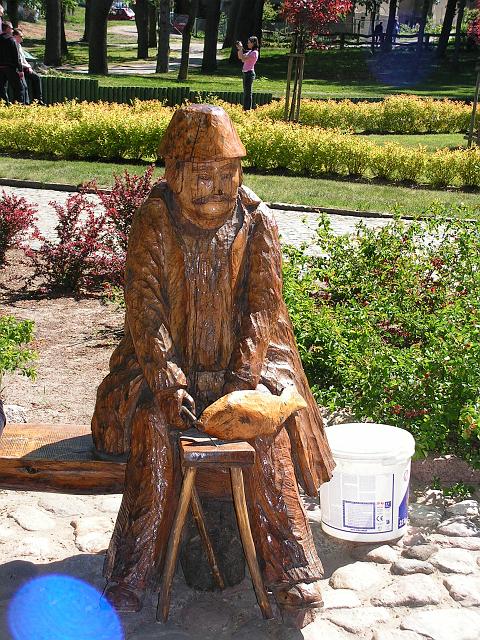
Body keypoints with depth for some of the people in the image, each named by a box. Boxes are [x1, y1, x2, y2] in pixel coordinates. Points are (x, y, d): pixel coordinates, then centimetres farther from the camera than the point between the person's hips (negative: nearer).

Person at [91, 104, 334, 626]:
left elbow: (263, 305, -8)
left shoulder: (256, 221, -4)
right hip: (169, 355, 0)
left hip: (244, 355, 1)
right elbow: (144, 306, -12)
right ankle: (133, 571, -16)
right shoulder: (153, 220, -6)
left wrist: (243, 378, -22)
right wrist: (167, 380, -25)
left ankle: (289, 567, -11)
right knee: (154, 425, -27)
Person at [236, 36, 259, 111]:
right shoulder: (250, 52, 15)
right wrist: (239, 49, 8)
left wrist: (241, 49, -14)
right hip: (246, 73, 10)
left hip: (249, 73, -10)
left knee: (248, 92, -8)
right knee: (246, 92, 12)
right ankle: (245, 109, 17)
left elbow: (243, 59, -21)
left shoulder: (254, 52, -13)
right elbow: (240, 57, 21)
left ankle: (248, 109, -5)